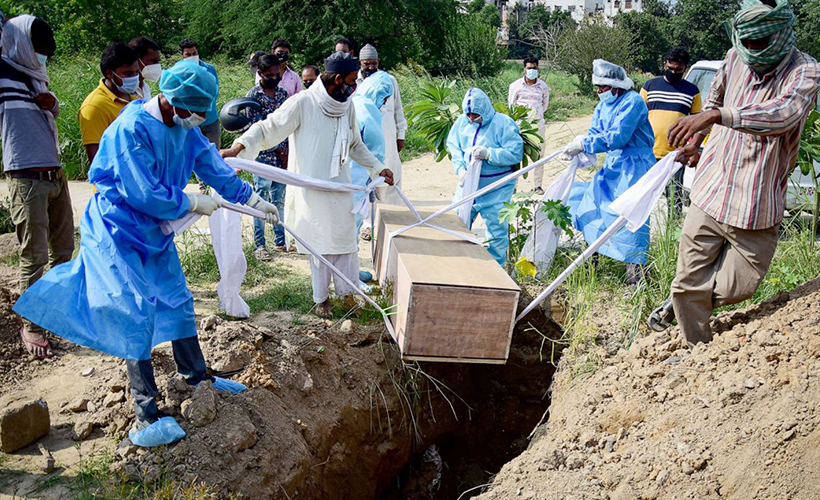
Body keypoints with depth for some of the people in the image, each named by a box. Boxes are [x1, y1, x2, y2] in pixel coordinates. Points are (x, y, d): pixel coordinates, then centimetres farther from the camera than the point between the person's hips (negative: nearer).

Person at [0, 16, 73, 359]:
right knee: (35, 255, -5)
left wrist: (52, 103, 6)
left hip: (55, 174, 7)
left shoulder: (38, 77, 15)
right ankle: (31, 326, 6)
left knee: (63, 248, 13)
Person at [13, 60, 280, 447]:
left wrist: (251, 199, 13)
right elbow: (144, 194, -26)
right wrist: (194, 203, -14)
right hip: (119, 234, -8)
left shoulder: (183, 127, 0)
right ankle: (145, 415, -4)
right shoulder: (132, 129, -25)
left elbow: (211, 165, 12)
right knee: (138, 315, -10)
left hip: (155, 232, 8)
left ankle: (195, 375, 35)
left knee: (178, 301, 15)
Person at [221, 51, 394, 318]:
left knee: (345, 238, 7)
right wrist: (238, 147, -26)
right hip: (311, 189, -5)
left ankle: (347, 291, 21)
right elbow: (267, 128, -13)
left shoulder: (347, 107, 4)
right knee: (319, 244, 5)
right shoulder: (302, 103, -15)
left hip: (340, 187, 5)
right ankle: (321, 298, 21)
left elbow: (355, 145, 19)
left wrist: (378, 167, 15)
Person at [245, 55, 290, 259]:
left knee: (280, 200, 12)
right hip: (262, 156, -5)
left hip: (282, 157, 5)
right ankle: (259, 245, 5)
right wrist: (280, 150, -11)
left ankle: (281, 240, 21)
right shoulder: (253, 95, -6)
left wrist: (288, 150, -1)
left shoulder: (283, 94, 10)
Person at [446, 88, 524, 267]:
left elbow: (516, 153, -18)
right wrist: (460, 169, -11)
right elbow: (453, 147, 5)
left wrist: (488, 154, -25)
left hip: (496, 190, -4)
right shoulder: (462, 122, 3)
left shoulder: (504, 124, -12)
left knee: (496, 228, 1)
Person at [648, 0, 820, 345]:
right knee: (691, 281, 5)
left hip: (756, 210, -3)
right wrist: (696, 140, 27)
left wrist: (715, 116, -47)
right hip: (710, 195, 3)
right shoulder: (736, 58, 2)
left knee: (739, 286, 7)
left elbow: (784, 112, -37)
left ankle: (679, 303, 36)